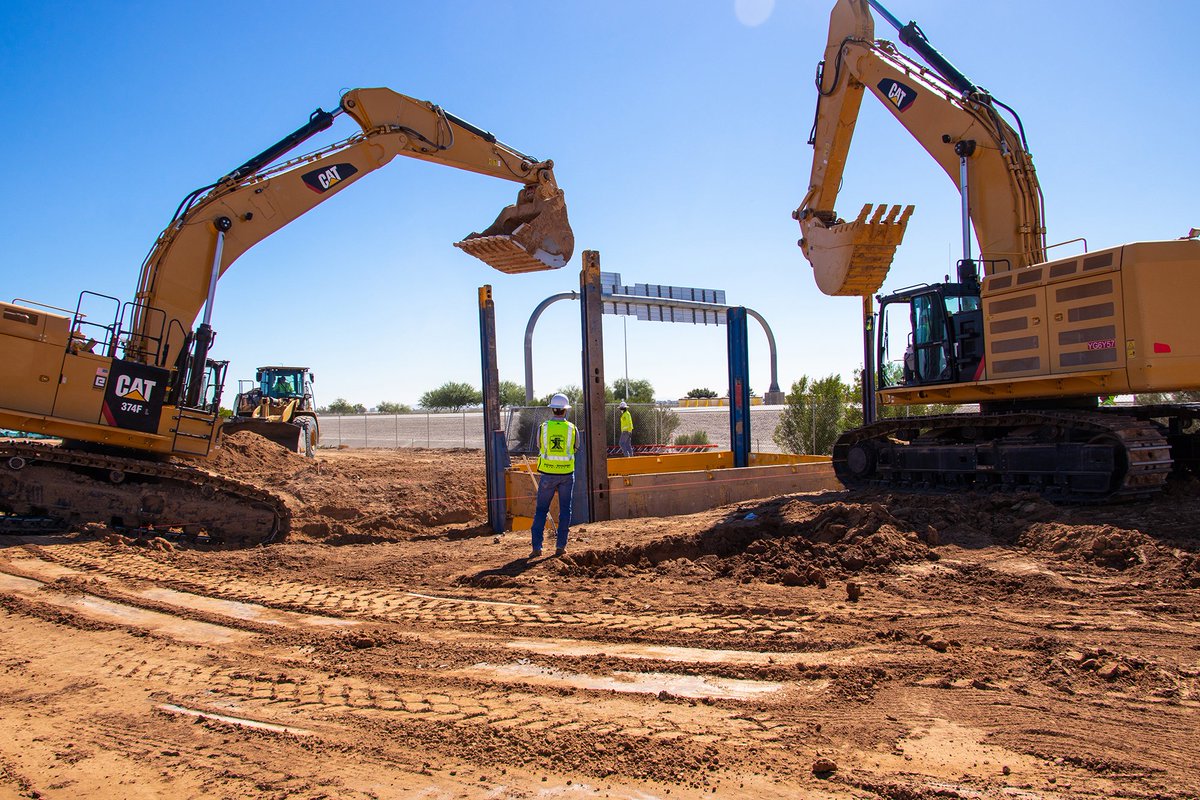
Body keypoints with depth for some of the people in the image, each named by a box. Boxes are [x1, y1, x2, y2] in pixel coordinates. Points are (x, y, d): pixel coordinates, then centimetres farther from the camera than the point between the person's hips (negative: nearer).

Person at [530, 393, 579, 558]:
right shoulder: (572, 429, -5)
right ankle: (561, 545, 11)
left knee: (541, 510, 7)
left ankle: (537, 546, 1)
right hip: (567, 473, 0)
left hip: (547, 474, 0)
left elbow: (540, 448, 9)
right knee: (565, 509, 11)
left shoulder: (543, 428, -6)